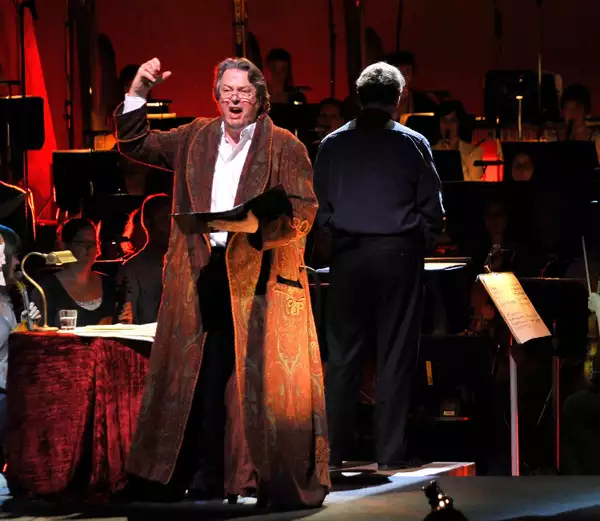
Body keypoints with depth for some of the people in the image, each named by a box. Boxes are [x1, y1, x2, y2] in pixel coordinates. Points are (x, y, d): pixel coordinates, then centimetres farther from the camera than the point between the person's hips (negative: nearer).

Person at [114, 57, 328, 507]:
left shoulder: (285, 147, 0)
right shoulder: (195, 139, 14)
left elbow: (304, 212, -6)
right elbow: (135, 144, 18)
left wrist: (257, 222, -22)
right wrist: (138, 92, 5)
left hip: (262, 276, -4)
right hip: (204, 274, 4)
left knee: (265, 380, -6)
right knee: (206, 374, 7)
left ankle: (283, 481, -2)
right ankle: (207, 476, 14)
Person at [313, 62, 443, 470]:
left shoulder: (333, 144, 4)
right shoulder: (413, 144, -1)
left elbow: (320, 206, 6)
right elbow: (432, 207, 0)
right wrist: (421, 247, 14)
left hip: (348, 253, 2)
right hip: (399, 253, -2)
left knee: (343, 356, 5)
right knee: (395, 356, 2)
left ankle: (334, 451, 4)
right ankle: (390, 453, 2)